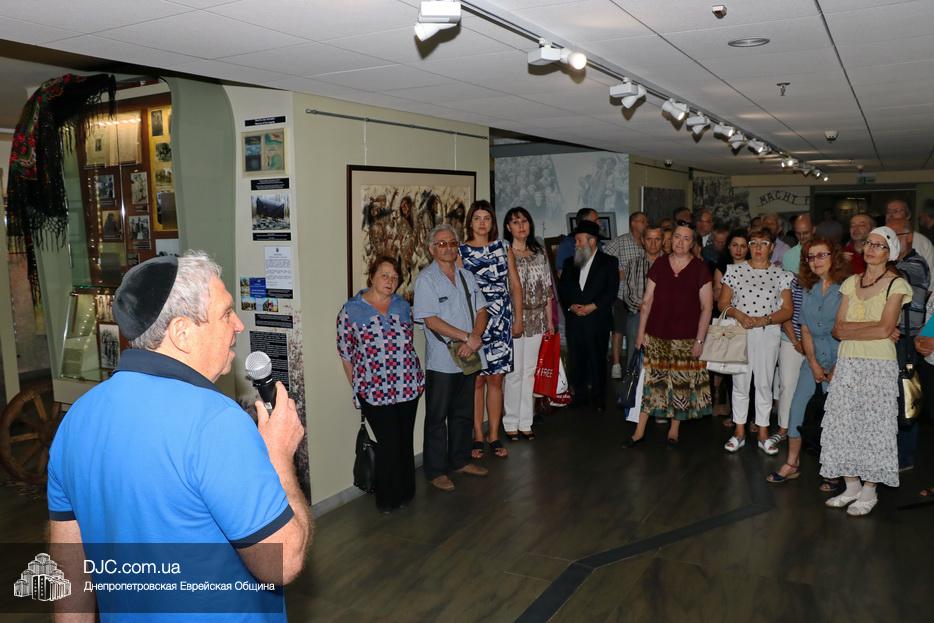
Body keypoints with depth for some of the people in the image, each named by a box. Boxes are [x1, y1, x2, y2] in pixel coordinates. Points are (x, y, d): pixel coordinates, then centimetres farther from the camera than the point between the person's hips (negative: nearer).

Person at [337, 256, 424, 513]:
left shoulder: (403, 306, 8)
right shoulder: (351, 310, -5)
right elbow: (346, 354, 0)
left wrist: (413, 376, 13)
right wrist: (358, 389, 2)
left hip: (408, 387, 4)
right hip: (374, 391, -4)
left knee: (405, 441, 11)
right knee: (389, 444, -3)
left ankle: (404, 494, 28)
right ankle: (387, 499, 16)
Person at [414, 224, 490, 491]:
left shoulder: (466, 276, 11)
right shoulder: (426, 279, -9)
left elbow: (481, 311, 8)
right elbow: (431, 320, -17)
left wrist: (474, 338, -11)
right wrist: (468, 337, -17)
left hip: (468, 357, 6)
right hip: (441, 361, -6)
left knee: (464, 413, 17)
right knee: (437, 417, 4)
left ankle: (460, 460, 32)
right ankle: (435, 470, 15)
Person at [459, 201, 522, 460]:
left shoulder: (503, 248, 9)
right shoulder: (460, 251, 0)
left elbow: (515, 285, 10)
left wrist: (518, 318, 7)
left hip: (500, 321, 2)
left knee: (495, 379, 6)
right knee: (477, 380, 1)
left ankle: (494, 436, 15)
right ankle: (477, 437, 12)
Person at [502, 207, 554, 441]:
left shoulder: (539, 253, 11)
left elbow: (547, 288, 13)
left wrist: (550, 319, 11)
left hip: (535, 319, 5)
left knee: (529, 371, 9)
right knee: (514, 372, -1)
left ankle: (525, 422, 19)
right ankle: (511, 423, 13)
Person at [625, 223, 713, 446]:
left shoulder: (700, 269, -2)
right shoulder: (659, 266, 4)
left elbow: (706, 307, -3)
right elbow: (647, 301, 7)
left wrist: (699, 340, -7)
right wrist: (641, 332, 4)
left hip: (686, 338, -1)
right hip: (656, 336, 2)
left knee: (681, 383, 6)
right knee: (650, 380, 3)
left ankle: (674, 430, 23)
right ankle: (639, 431, 11)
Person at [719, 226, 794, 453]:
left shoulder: (780, 275, 4)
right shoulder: (735, 270, 4)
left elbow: (787, 310, 0)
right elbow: (723, 303, 3)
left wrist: (764, 319, -15)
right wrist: (740, 315, -16)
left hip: (768, 334, 0)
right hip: (739, 333, 0)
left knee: (764, 383, 6)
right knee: (740, 382, 6)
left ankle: (763, 433, 18)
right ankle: (739, 432, 16)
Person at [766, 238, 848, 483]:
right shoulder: (808, 290, 9)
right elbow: (805, 330, 9)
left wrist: (837, 368, -10)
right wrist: (813, 364, -1)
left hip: (841, 359, -5)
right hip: (813, 359, 5)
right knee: (798, 406, 0)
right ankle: (792, 463, 9)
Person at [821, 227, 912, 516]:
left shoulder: (896, 284, -3)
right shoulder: (851, 282, 11)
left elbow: (885, 330, -15)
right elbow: (837, 329, 4)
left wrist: (849, 330, -6)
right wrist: (874, 328, -9)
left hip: (879, 364, -5)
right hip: (847, 363, 5)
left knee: (873, 424, 2)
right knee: (844, 422, 5)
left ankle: (869, 491, 14)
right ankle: (852, 485, 19)